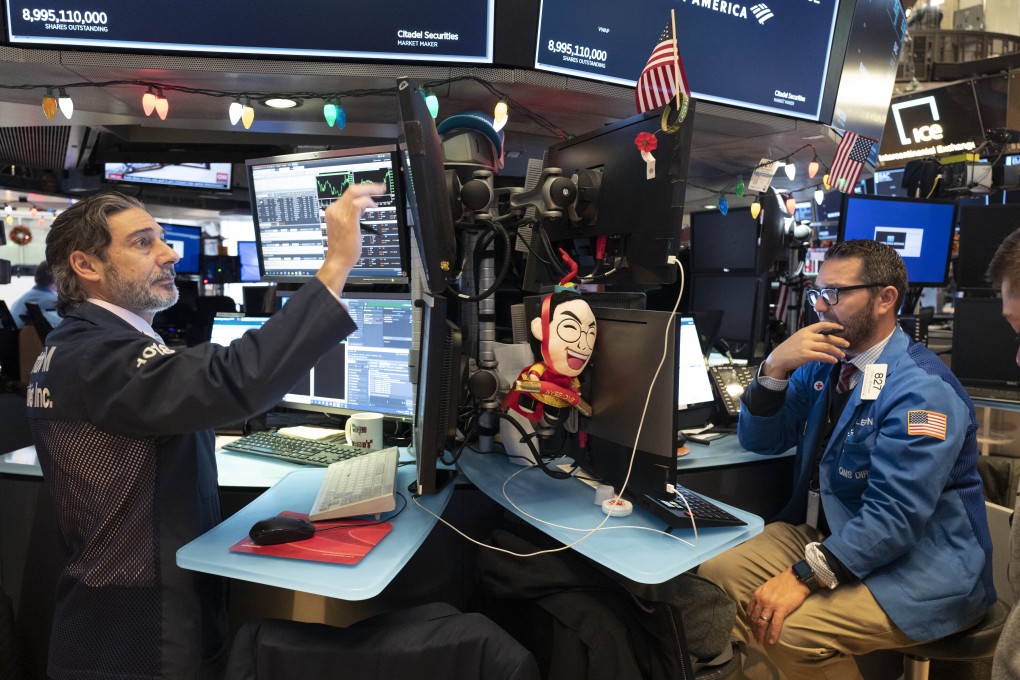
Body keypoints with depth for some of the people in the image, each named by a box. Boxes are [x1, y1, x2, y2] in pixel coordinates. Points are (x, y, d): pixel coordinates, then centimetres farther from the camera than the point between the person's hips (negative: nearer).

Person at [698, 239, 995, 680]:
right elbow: (759, 440, 5)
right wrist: (775, 368, -11)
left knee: (791, 629, -28)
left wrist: (804, 577, -30)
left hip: (917, 567, -7)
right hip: (824, 533, 7)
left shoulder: (923, 391, -19)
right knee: (715, 578, -10)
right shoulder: (824, 363, 5)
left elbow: (894, 517, -25)